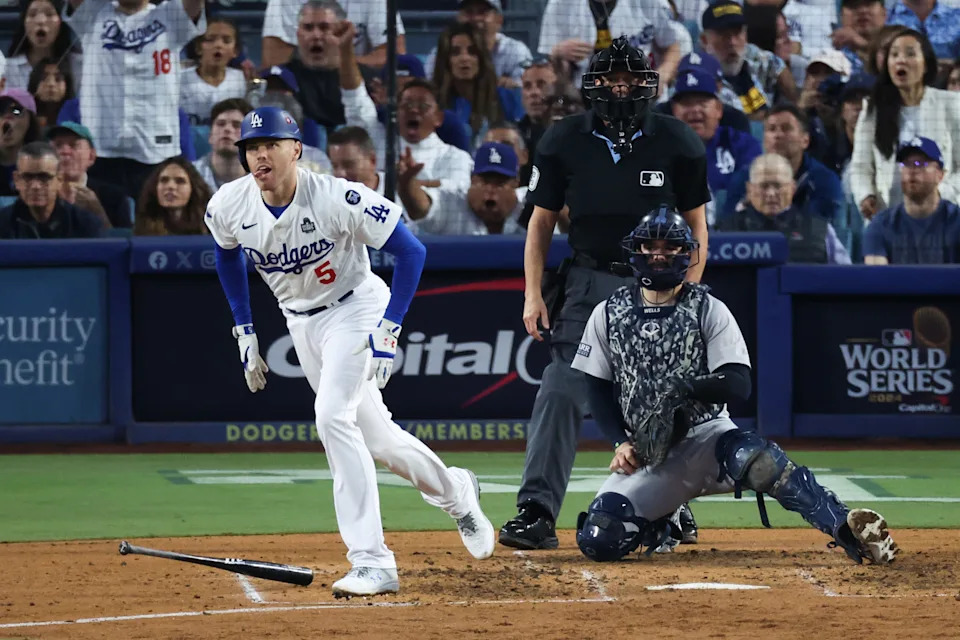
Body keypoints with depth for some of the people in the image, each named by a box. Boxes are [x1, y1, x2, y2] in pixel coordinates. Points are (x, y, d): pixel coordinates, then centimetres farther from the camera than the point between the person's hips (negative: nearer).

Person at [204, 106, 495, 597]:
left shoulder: (337, 199, -28)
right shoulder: (229, 206, -13)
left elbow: (411, 251, -21)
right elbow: (228, 255, 11)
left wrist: (388, 329, -24)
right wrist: (244, 331, 9)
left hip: (355, 309, -6)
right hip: (301, 323, 6)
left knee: (333, 417, -26)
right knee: (372, 436, 14)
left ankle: (371, 562, -25)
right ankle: (454, 493, 42)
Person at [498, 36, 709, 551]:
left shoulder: (677, 143, -5)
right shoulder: (564, 141, -4)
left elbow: (696, 223, 2)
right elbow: (542, 220, 4)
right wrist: (533, 293, -3)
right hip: (587, 282, 0)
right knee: (560, 394, -14)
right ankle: (537, 514, -19)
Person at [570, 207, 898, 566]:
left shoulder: (709, 311, -2)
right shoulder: (608, 315, 5)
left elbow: (739, 386, -11)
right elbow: (597, 390, 9)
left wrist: (685, 386, -28)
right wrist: (621, 443, -6)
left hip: (705, 435, -2)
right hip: (645, 452, 3)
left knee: (752, 456, -37)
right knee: (598, 540, -18)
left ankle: (847, 530, -46)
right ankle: (661, 522, 16)